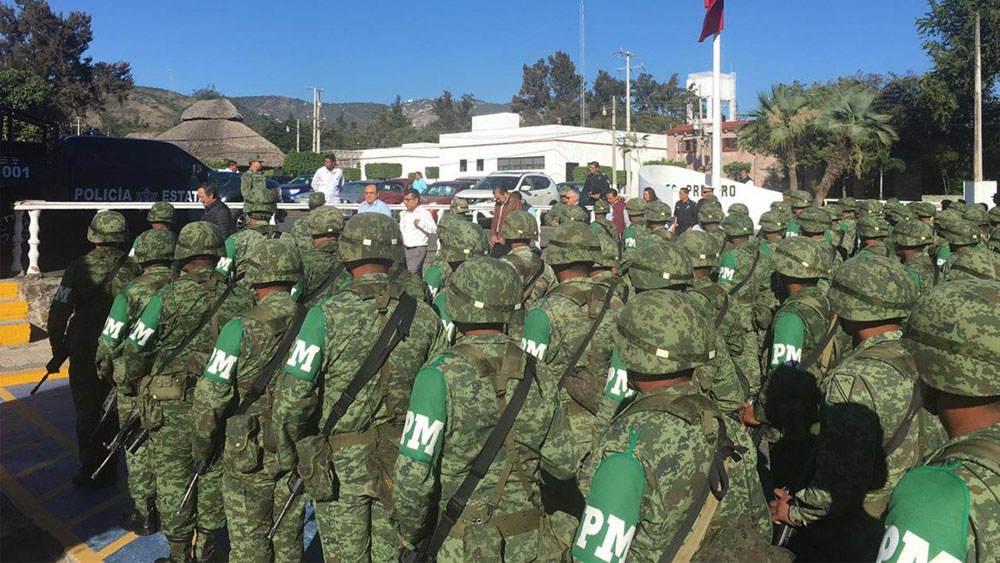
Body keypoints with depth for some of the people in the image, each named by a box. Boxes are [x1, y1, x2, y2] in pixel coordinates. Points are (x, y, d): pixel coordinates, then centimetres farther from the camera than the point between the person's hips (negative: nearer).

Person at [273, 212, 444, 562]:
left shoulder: (327, 316, -16)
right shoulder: (424, 317, -5)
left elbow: (292, 398, -16)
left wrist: (288, 452, 1)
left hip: (340, 465, -3)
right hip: (401, 464, 3)